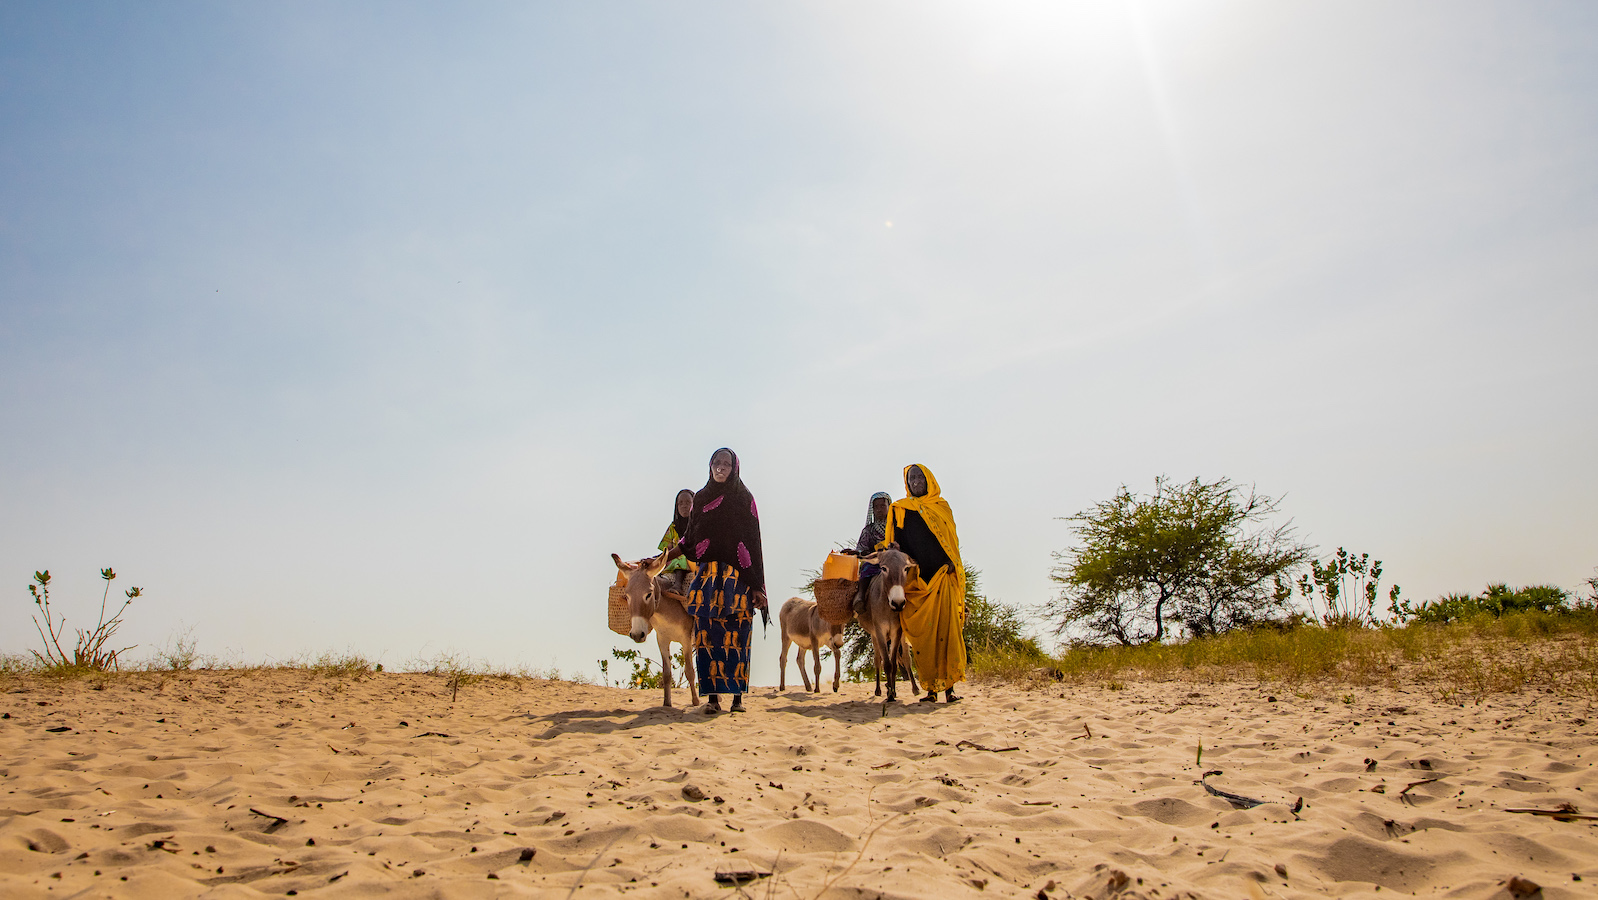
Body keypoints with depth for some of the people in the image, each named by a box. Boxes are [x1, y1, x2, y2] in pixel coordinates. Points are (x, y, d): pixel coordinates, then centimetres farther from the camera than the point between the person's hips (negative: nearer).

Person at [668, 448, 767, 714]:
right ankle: (712, 696, -5)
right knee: (707, 634, -7)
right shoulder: (701, 498, 15)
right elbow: (690, 538, 17)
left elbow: (754, 543, 2)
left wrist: (757, 585, -4)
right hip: (706, 575, 2)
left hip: (739, 576, -2)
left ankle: (737, 696, 2)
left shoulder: (744, 498, 7)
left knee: (737, 636, -5)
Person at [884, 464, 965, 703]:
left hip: (941, 578, -1)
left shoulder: (941, 507, 14)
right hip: (915, 581, 1)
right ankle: (931, 689, -2)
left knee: (946, 631, -10)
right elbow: (896, 544, 13)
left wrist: (951, 564, -6)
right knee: (922, 635, -4)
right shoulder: (899, 510, 16)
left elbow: (952, 541, 10)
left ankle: (949, 687, -8)